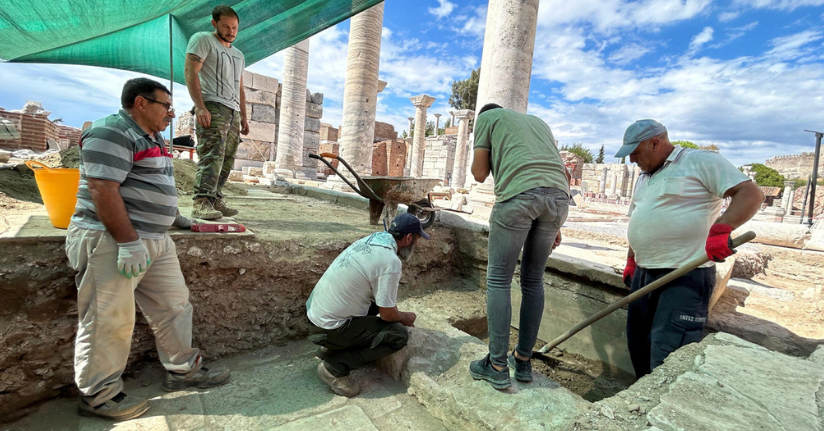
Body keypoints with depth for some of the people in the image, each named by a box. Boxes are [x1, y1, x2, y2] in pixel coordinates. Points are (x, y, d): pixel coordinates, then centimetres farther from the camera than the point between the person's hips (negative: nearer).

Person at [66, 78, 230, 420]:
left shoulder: (151, 138, 18)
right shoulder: (111, 133, -13)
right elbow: (102, 190, -22)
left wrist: (174, 216, 25)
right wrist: (129, 243, -25)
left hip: (155, 241, 10)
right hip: (111, 243, -10)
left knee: (174, 306, 14)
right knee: (109, 321, 1)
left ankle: (183, 369, 28)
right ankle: (98, 395, 19)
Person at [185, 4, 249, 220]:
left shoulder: (239, 55, 27)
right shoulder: (203, 40, 5)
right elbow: (190, 72, -6)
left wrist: (244, 117, 18)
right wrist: (200, 106, -18)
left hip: (233, 112, 7)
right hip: (213, 107, -7)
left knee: (226, 160, 2)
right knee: (211, 156, -20)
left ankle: (215, 201, 6)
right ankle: (202, 203, -23)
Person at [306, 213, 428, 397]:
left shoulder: (371, 239, 3)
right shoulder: (390, 261, -23)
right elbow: (388, 314, -14)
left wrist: (399, 314, 18)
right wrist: (405, 317, 7)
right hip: (328, 328, -9)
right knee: (398, 335, -6)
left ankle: (331, 348, 19)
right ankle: (335, 367, -4)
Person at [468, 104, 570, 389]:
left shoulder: (486, 117, 20)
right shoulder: (538, 121, 35)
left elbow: (479, 174, 12)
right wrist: (554, 225, 25)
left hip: (518, 194, -6)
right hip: (558, 196, 6)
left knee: (498, 280, 4)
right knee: (533, 280, 15)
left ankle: (497, 367, 9)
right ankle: (523, 361, 23)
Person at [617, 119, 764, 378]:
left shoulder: (702, 162, -4)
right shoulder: (643, 178, 20)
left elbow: (750, 193, -13)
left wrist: (721, 229, -29)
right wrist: (631, 262, 20)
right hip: (644, 273, 8)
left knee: (667, 351, -11)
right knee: (639, 344, 12)